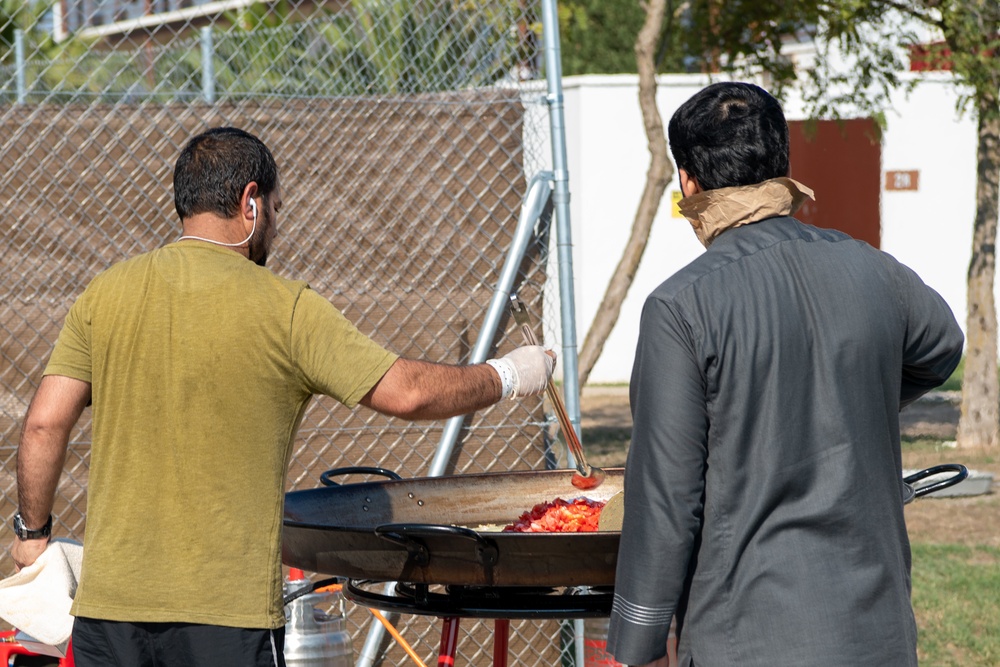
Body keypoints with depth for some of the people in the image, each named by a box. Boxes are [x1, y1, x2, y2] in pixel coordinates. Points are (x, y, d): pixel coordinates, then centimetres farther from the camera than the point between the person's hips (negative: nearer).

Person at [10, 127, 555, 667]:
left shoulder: (104, 294, 4)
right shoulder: (285, 310, -5)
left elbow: (45, 424, 1)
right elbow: (406, 392, -3)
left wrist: (33, 531, 14)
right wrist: (506, 376, 12)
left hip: (108, 603, 3)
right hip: (227, 606, -3)